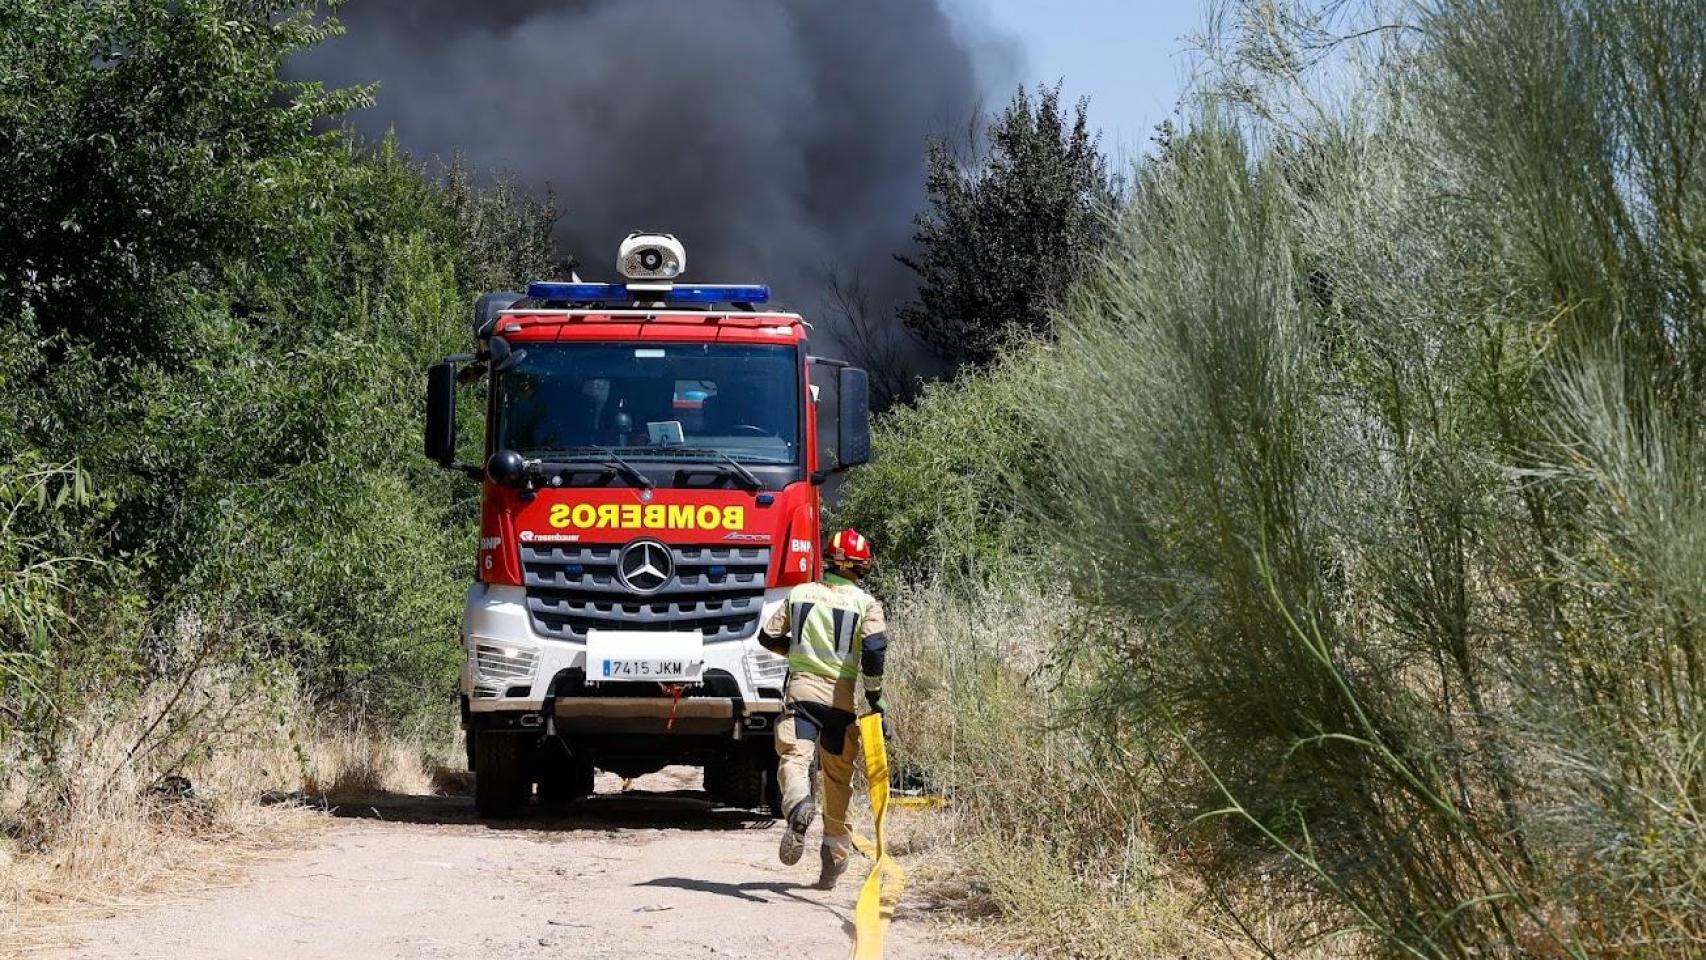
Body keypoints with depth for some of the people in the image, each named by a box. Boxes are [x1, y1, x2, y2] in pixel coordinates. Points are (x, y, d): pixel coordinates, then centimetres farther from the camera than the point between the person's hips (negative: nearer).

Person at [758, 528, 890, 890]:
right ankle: (835, 855, 18)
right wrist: (875, 695, -3)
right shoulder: (866, 603, 2)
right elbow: (874, 647, -13)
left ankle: (799, 806, -48)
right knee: (838, 777, 13)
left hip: (801, 687, 0)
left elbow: (768, 637, 15)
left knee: (794, 757, -13)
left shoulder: (800, 594, 10)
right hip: (841, 695, 0)